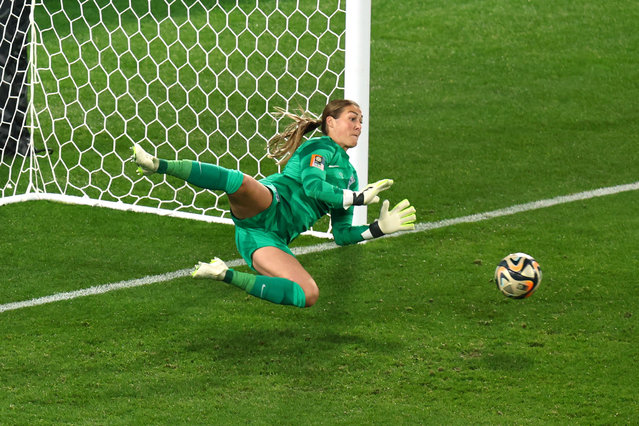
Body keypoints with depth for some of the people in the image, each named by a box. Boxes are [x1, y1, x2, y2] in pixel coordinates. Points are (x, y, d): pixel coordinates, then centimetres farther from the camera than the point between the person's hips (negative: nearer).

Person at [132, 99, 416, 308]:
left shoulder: (349, 177, 30)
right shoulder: (321, 147, 10)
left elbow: (342, 235, 29)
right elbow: (312, 186, -10)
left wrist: (380, 228, 17)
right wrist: (359, 198, -6)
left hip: (273, 239, 6)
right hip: (267, 207, -6)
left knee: (308, 296, -21)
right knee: (241, 181, -42)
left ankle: (226, 276, -9)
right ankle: (157, 165, -31)